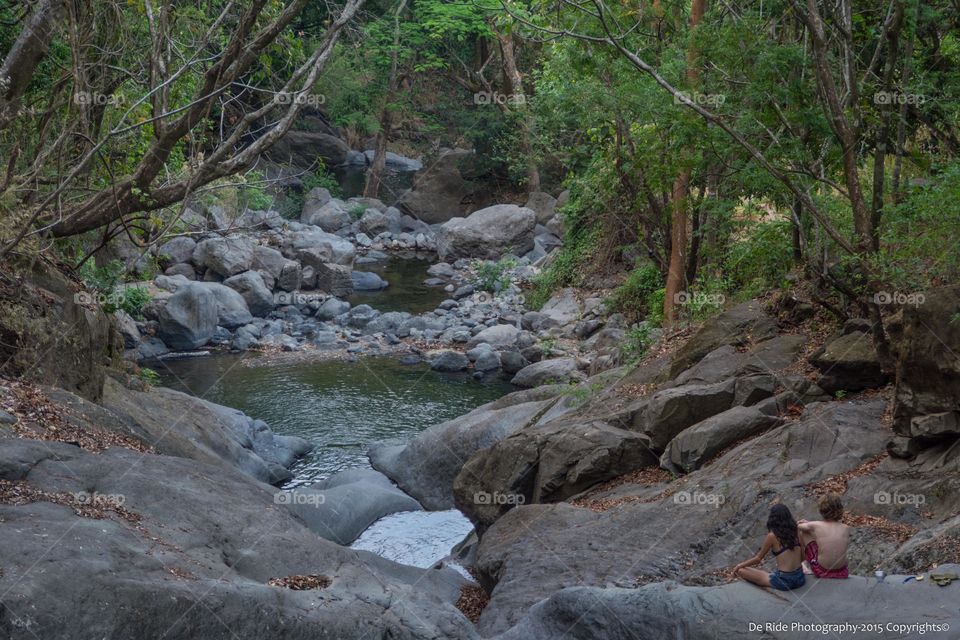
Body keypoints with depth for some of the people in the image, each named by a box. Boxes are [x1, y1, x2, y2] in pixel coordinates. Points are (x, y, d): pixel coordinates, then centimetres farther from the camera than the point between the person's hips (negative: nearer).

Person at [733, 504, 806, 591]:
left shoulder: (772, 536, -11)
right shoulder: (795, 532, 2)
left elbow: (758, 559, -1)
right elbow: (802, 557, 12)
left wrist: (740, 565, 15)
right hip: (800, 579, 6)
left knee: (740, 571, 2)